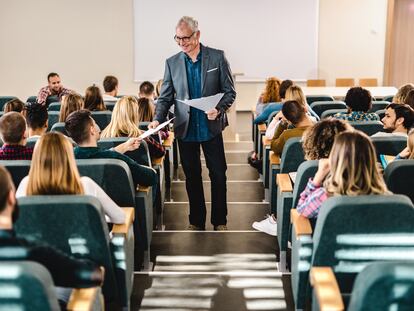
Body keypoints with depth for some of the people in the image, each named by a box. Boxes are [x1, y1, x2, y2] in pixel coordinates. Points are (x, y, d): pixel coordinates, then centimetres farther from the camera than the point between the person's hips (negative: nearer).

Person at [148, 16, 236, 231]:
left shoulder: (217, 57, -3)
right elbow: (165, 97, 4)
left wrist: (219, 110, -19)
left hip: (211, 127, -2)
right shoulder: (172, 63, 3)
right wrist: (157, 120, -13)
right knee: (192, 177, 10)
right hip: (185, 130, 2)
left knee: (218, 175, 5)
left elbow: (230, 91, -1)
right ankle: (196, 221, 22)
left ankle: (219, 220, 19)